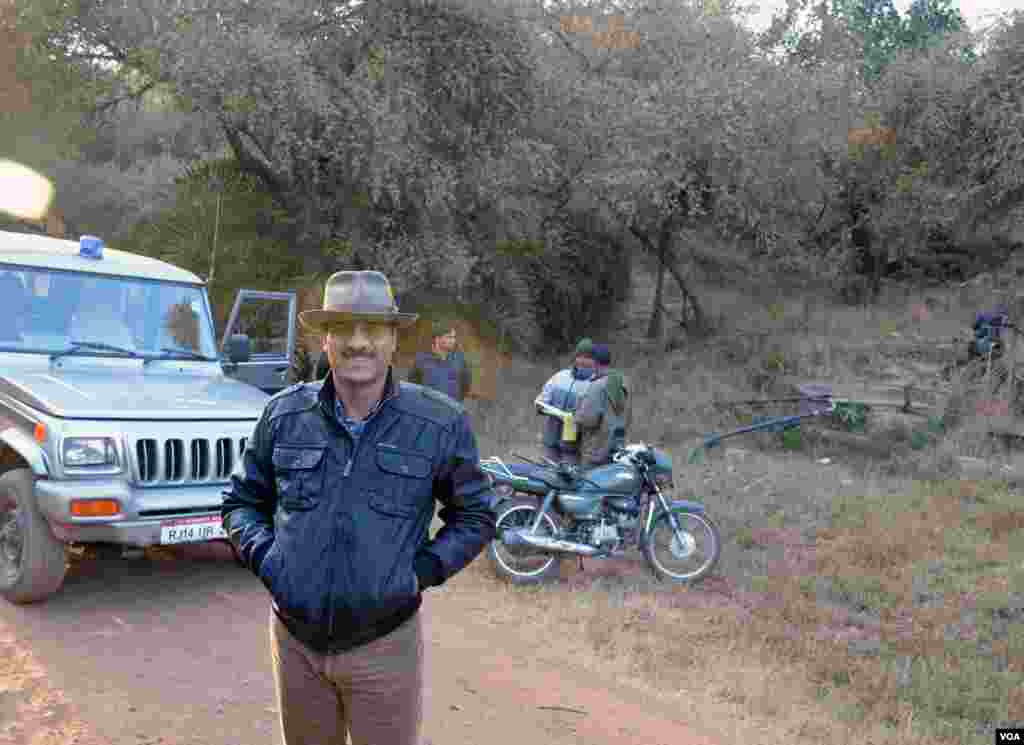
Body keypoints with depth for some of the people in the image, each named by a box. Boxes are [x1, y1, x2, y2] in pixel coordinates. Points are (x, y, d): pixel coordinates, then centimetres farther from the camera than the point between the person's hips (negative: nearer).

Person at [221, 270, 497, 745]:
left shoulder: (440, 424, -8)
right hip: (295, 640, 3)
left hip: (385, 645, -2)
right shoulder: (285, 414, -2)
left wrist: (425, 569, -11)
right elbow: (241, 501, 11)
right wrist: (262, 554, -7)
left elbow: (474, 516, 3)